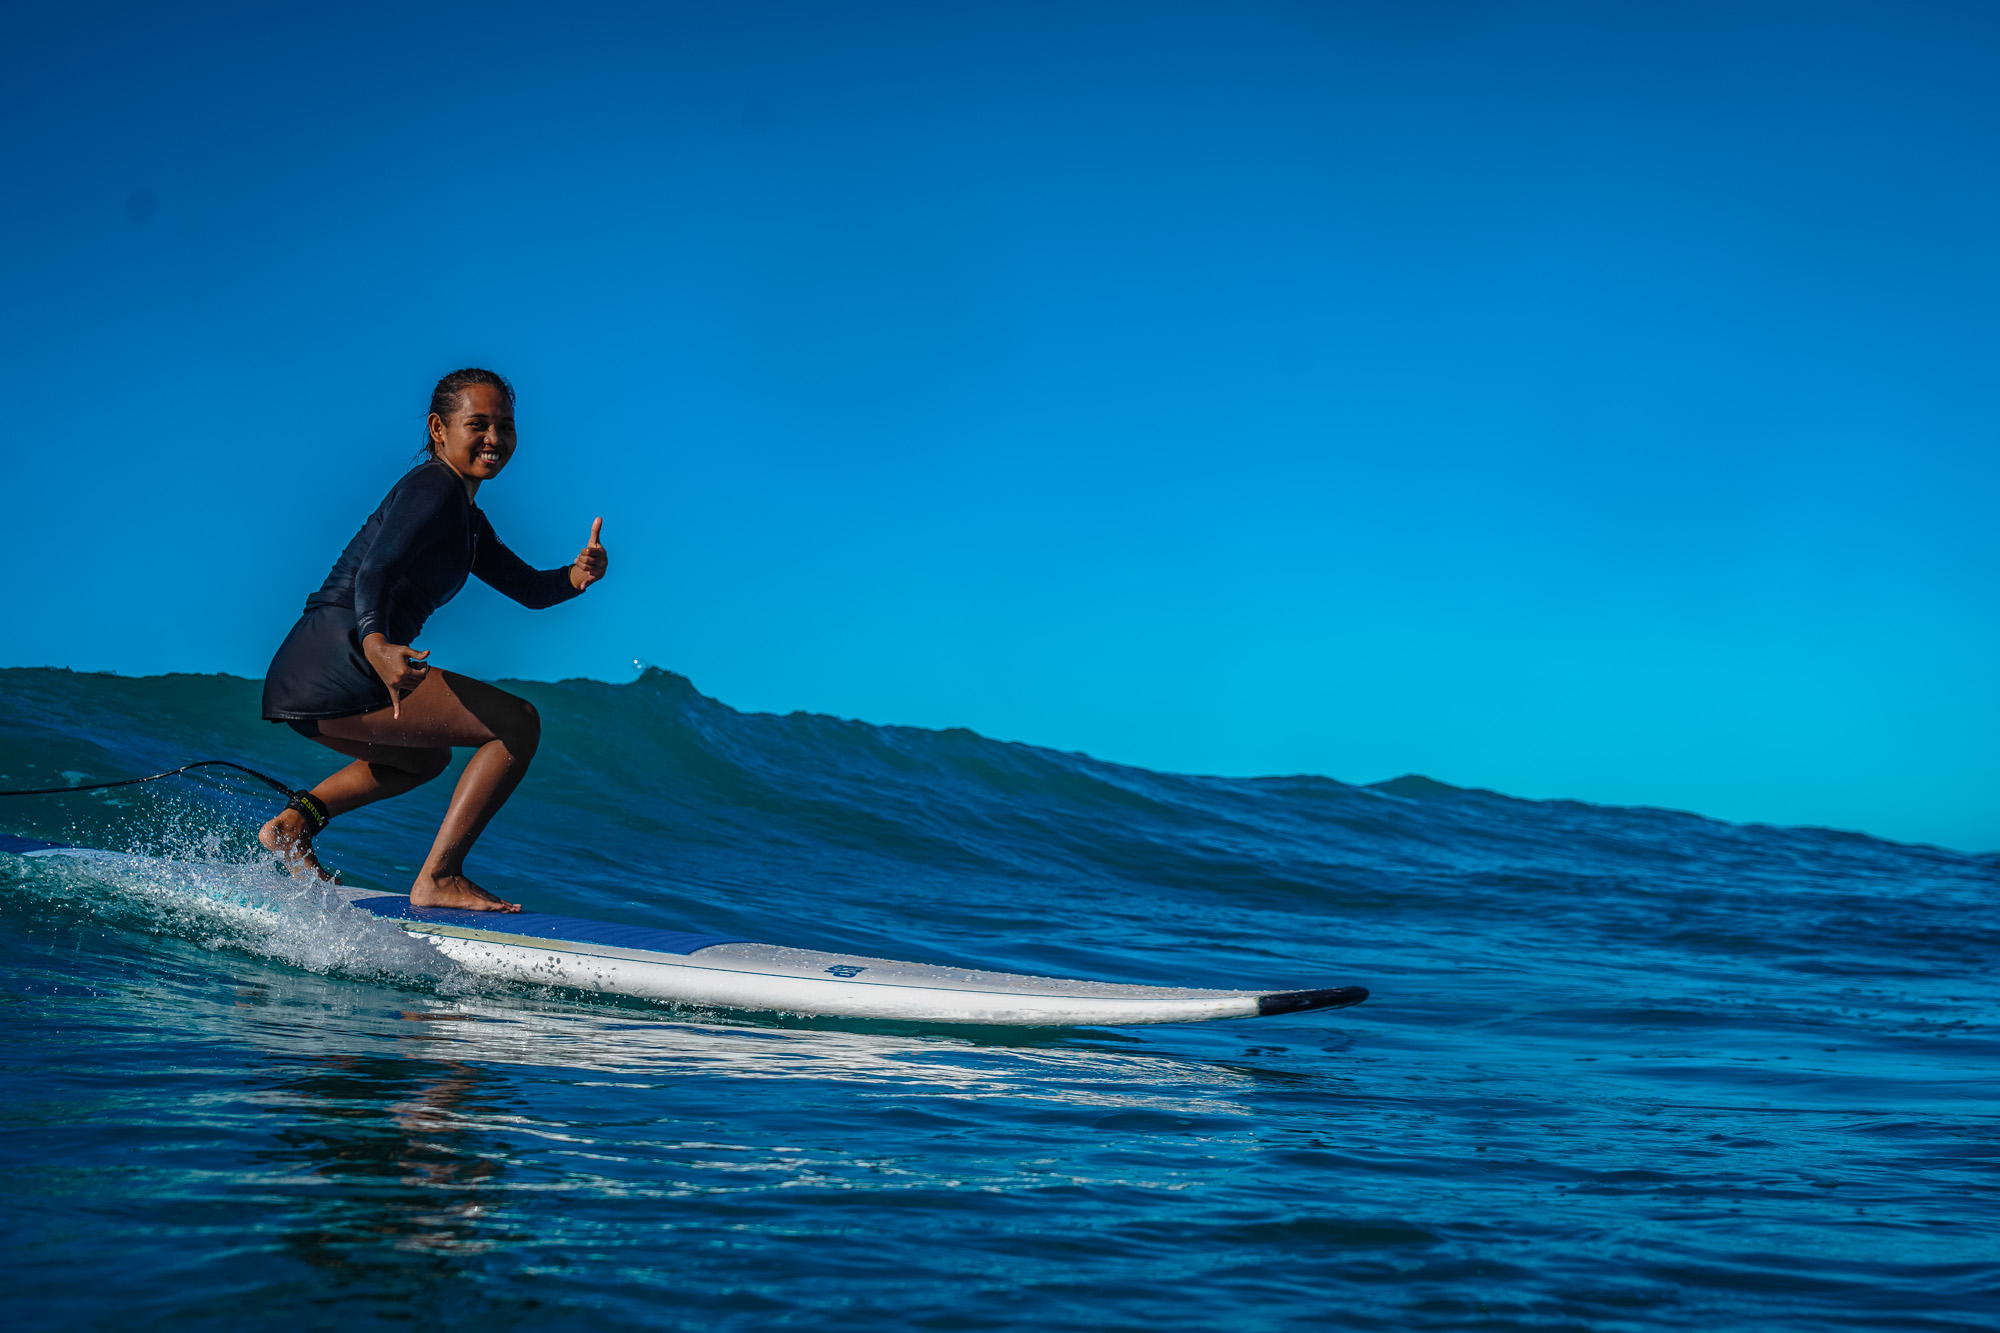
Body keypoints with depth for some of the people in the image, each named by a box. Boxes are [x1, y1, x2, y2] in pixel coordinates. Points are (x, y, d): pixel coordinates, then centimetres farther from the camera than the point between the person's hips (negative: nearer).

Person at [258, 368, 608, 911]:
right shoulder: (434, 489, -8)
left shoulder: (466, 519, 24)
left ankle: (293, 823, 16)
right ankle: (438, 878, -11)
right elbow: (376, 570, -23)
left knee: (427, 756, 37)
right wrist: (375, 643, -42)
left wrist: (577, 575, 0)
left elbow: (530, 588, 22)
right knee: (519, 725, -8)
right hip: (339, 664, -10)